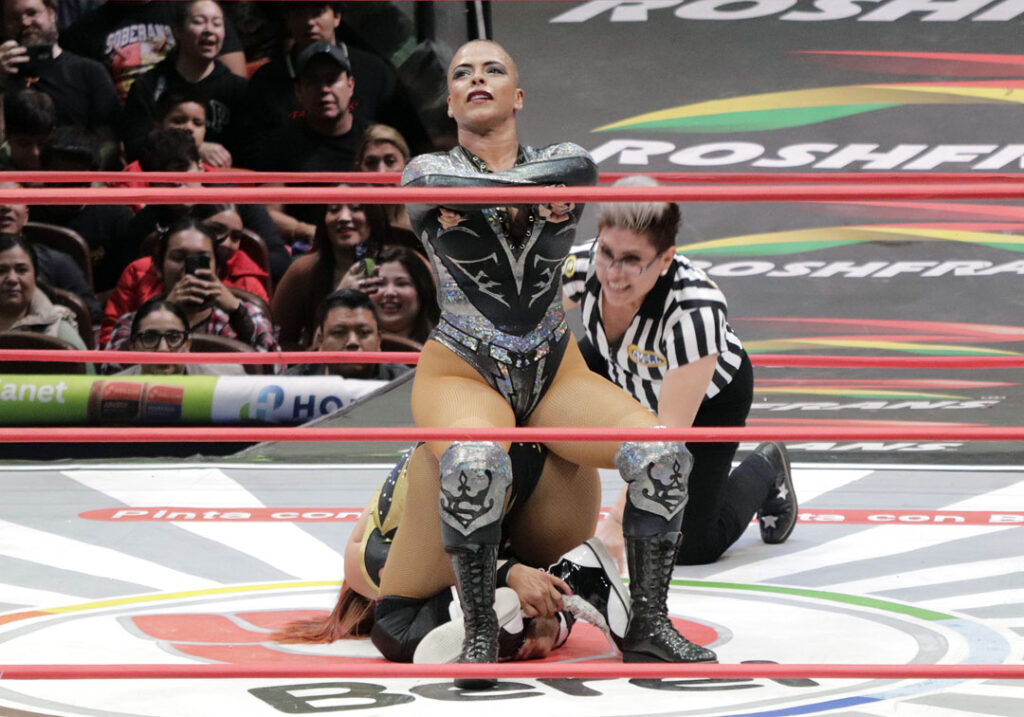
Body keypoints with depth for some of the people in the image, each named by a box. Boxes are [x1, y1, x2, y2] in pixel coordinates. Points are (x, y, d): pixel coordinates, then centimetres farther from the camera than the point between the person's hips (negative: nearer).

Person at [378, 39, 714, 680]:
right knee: (475, 466, -39)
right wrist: (537, 190, -14)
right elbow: (438, 185, -22)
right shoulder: (428, 170, 1)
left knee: (662, 452, -23)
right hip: (463, 374, -3)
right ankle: (479, 634, -20)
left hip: (557, 375, 3)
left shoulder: (560, 161, 6)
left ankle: (650, 626, -7)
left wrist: (480, 190, -17)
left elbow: (576, 169, -18)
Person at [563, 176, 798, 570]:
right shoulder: (579, 266, -32)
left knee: (691, 546, -6)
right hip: (620, 370, 4)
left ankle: (764, 471, 23)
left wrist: (617, 521, -43)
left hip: (708, 398, -4)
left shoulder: (696, 311, -43)